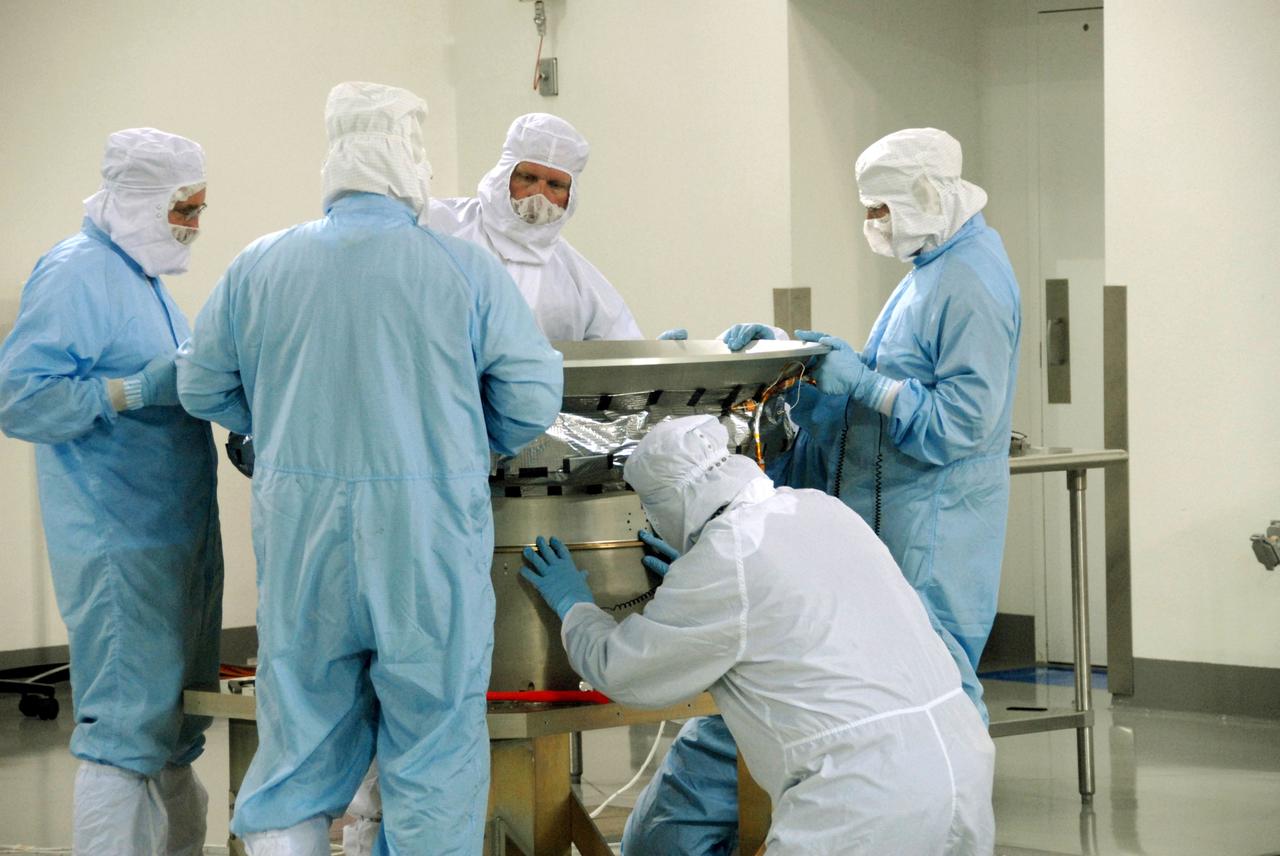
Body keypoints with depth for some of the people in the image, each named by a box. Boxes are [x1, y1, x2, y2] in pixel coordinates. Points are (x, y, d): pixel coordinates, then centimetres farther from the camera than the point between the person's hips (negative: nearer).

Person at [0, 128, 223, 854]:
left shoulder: (143, 276, 16)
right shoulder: (76, 275, -13)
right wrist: (139, 390, -26)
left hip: (177, 532, 10)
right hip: (121, 541, -10)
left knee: (174, 723, 16)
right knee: (128, 730, -9)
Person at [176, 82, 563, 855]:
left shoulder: (259, 267, 2)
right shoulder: (467, 270, -6)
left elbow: (202, 388, 11)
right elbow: (532, 399, -3)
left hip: (299, 531, 3)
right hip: (427, 535, -3)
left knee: (300, 744, 11)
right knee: (434, 744, 7)